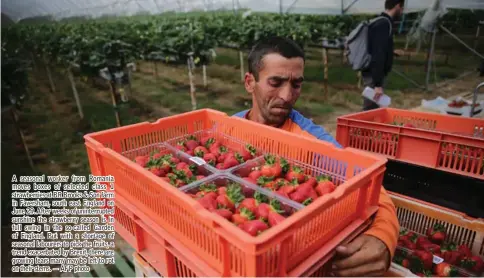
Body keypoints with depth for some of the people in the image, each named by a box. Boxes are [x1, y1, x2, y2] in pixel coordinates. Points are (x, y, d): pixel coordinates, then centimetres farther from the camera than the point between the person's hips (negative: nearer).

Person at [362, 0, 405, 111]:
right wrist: (378, 84, -27)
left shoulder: (380, 22, 15)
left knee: (372, 109, 14)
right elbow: (378, 56, -24)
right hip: (373, 75, -10)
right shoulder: (384, 24, -15)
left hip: (371, 74, 10)